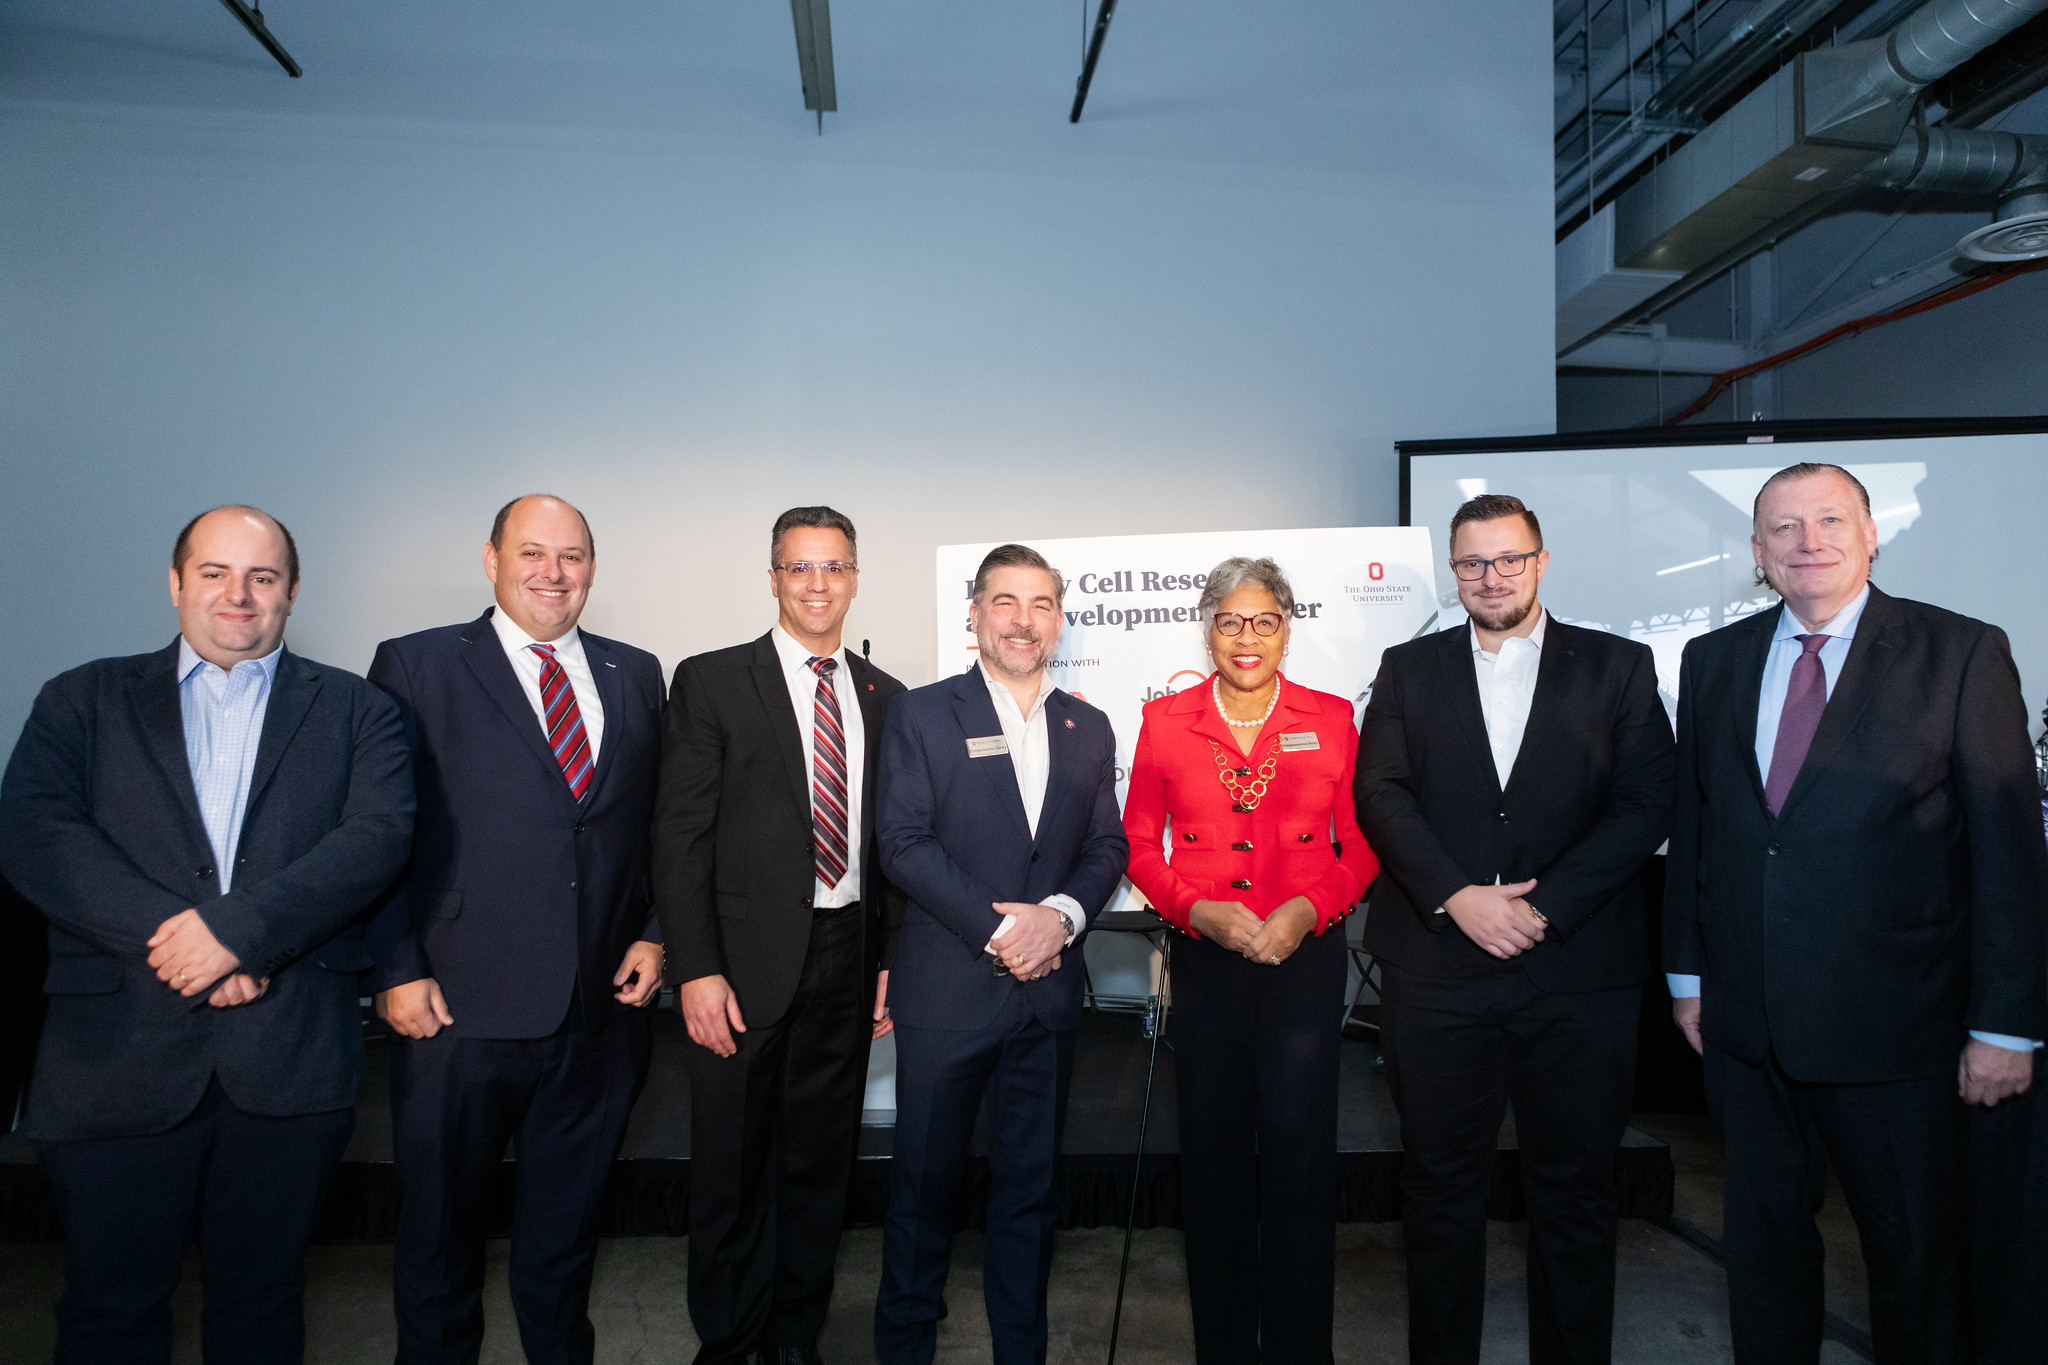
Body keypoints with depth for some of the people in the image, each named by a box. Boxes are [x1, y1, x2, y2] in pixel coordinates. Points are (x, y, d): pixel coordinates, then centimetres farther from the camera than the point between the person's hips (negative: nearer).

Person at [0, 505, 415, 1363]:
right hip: (117, 1059, 1)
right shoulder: (83, 702, 10)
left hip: (291, 1059, 0)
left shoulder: (355, 711, 7)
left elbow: (379, 836, -7)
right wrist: (166, 932, -17)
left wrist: (236, 928, -18)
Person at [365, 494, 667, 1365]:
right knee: (440, 1228, 14)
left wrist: (654, 934, 2)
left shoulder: (635, 674, 10)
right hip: (459, 1008, -3)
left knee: (567, 1224, 18)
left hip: (601, 1008, 3)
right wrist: (396, 970, -10)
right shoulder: (415, 666, -1)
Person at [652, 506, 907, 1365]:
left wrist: (896, 958, 7)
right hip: (746, 962, -3)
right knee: (731, 1166, 8)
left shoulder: (885, 697, 9)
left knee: (821, 1159, 15)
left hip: (848, 959, 4)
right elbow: (680, 834, -7)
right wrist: (696, 969, -13)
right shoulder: (711, 682, -2)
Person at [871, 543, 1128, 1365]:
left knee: (1030, 1182, 14)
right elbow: (903, 842, -9)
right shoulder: (921, 714, -2)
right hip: (947, 985, -3)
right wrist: (997, 927, -16)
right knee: (926, 1180, 7)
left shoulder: (1089, 728, 11)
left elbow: (1106, 847, 9)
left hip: (1048, 989, 4)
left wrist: (1060, 914, -11)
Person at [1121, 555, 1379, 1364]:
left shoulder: (1330, 718, 3)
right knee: (1213, 1153, 7)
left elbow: (1361, 844, 7)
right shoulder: (1165, 721, 4)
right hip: (1206, 958, 1)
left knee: (1299, 1150, -1)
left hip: (1307, 956, 0)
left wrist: (1309, 908, -10)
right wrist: (1199, 909, -8)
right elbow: (1139, 846, 7)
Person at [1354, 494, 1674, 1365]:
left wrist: (1544, 908, -12)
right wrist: (1456, 896, -14)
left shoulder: (1618, 668, 7)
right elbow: (1380, 795, -1)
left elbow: (1646, 804, -2)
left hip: (1578, 969, 0)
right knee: (1439, 1186, 10)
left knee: (1577, 1190, 10)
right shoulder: (1407, 671, 9)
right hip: (1435, 968, 1)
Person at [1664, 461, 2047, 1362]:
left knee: (1917, 1252, 13)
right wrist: (1688, 972, 8)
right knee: (1763, 1234, 17)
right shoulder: (1714, 661, 6)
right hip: (1746, 1020, 3)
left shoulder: (1962, 653, -5)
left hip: (1894, 1025, -3)